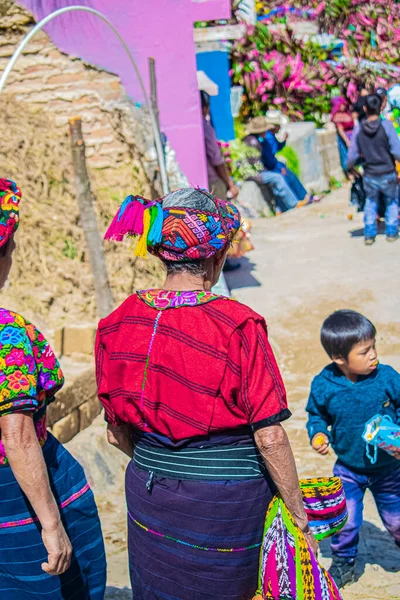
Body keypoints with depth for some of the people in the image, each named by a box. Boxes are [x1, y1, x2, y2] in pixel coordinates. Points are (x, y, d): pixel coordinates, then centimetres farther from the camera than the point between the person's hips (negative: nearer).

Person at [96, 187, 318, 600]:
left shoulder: (118, 323, -5)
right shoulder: (236, 325, -19)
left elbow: (117, 433, 4)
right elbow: (269, 438, -18)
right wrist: (300, 518, -6)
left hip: (149, 498, 4)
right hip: (228, 503, -4)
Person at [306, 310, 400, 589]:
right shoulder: (323, 385, -18)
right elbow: (317, 415, 1)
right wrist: (318, 433, -19)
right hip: (348, 469, 0)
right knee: (344, 523, 3)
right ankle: (343, 564, 30)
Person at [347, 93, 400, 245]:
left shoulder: (359, 129, -8)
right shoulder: (386, 126, -16)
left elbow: (352, 156, -4)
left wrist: (349, 166, 16)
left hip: (369, 176, 2)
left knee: (370, 203, 23)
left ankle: (369, 234, 19)